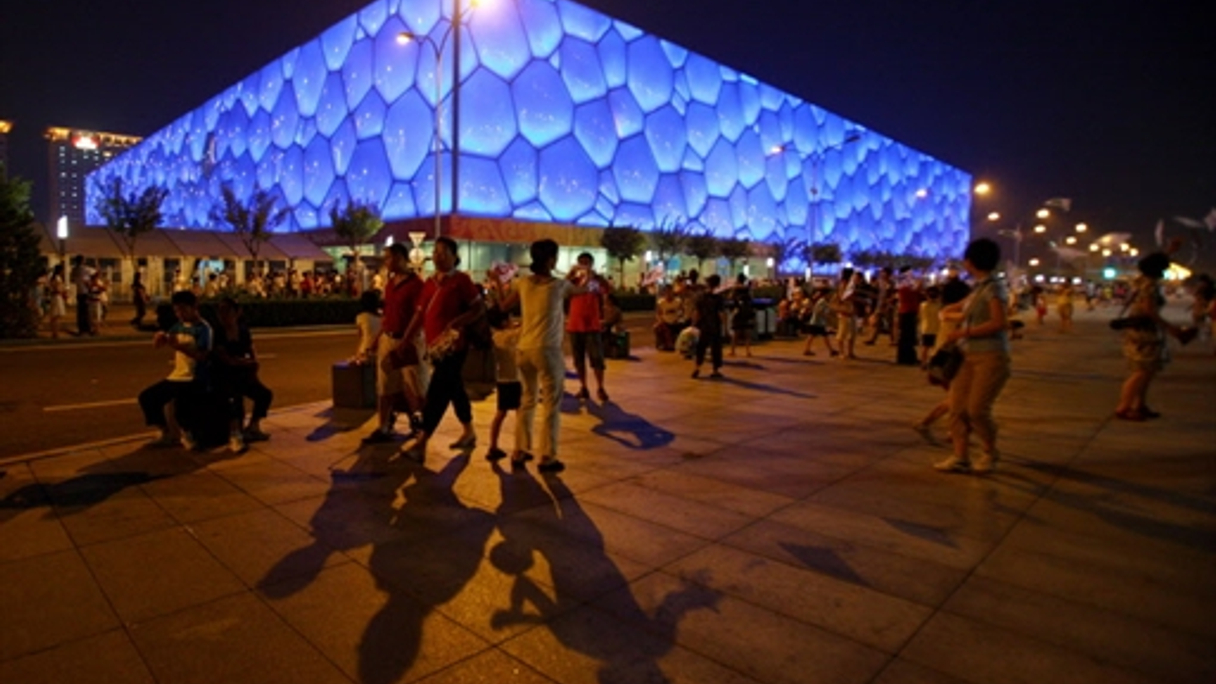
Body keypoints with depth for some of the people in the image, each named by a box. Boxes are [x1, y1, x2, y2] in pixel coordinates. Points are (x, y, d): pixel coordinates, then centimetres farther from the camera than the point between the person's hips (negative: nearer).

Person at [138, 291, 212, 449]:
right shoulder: (178, 326, 11)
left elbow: (202, 356, -23)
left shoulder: (203, 329, -12)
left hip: (195, 379, -9)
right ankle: (168, 433, 15)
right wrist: (160, 337, -10)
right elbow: (157, 344, 13)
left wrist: (179, 346, -31)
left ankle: (186, 433, -1)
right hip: (177, 376, 9)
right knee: (146, 397, 2)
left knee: (174, 401, -30)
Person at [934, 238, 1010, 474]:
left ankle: (990, 453, 15)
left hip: (991, 357, -8)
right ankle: (960, 457, 4)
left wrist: (963, 333, -18)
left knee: (977, 408, -8)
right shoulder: (978, 289, 14)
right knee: (957, 407, 0)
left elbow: (999, 323, -21)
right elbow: (960, 307, 37)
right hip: (970, 356, 8)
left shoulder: (994, 287, -10)